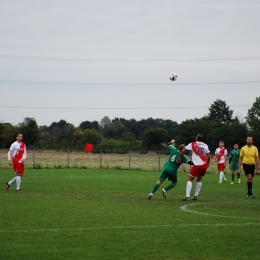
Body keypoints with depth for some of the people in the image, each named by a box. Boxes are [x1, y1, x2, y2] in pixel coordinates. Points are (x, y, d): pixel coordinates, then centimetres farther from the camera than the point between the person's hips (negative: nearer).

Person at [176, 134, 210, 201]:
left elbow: (183, 150, -2)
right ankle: (196, 196, 18)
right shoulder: (205, 146, 9)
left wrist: (179, 157, 14)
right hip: (204, 165, 4)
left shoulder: (193, 144, 1)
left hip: (197, 165, -4)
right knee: (199, 179, 23)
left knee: (190, 179, 5)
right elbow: (208, 156, 6)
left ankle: (187, 196, -8)